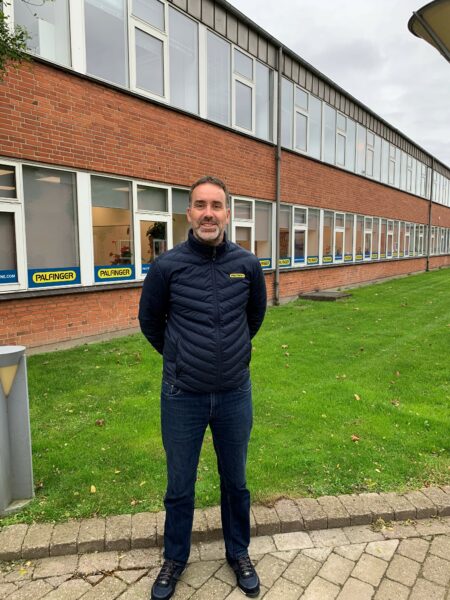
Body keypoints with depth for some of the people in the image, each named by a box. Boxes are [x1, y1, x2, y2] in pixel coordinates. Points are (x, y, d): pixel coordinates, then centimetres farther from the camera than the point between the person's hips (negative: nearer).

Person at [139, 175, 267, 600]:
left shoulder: (248, 264, -6)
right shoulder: (167, 266, -12)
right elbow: (149, 320, 5)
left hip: (235, 394, 2)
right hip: (182, 397, -1)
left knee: (235, 481, 20)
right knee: (180, 486, 17)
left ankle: (239, 553, 45)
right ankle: (175, 558, 44)